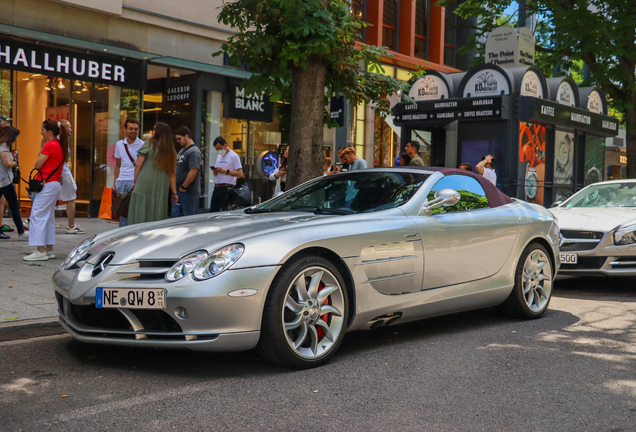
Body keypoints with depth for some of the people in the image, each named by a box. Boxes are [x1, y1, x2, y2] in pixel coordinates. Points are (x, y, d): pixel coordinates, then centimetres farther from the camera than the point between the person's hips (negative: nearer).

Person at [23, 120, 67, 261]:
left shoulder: (49, 145, -13)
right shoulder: (60, 145, 14)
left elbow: (38, 164, -12)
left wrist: (40, 156, 6)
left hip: (47, 184, -10)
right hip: (56, 184, 10)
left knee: (38, 216, -8)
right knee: (49, 217, 12)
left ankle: (41, 251, -11)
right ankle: (49, 250, 14)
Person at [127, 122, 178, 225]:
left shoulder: (148, 145, 0)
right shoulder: (171, 151, 11)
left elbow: (138, 164, -2)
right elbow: (172, 174, 9)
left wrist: (135, 181, 8)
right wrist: (174, 193, 12)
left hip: (144, 184, -3)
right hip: (161, 189, 4)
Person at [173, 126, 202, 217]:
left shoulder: (194, 152, -14)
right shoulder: (182, 151, 18)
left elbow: (194, 171, -24)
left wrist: (183, 187, -18)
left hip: (187, 192, -10)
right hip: (178, 190, 10)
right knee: (176, 216, 10)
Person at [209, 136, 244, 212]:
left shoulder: (234, 156, -4)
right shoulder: (219, 157, 20)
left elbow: (240, 174, -12)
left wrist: (226, 171, -16)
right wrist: (214, 171, 2)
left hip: (227, 189, -8)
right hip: (217, 188, 8)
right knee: (212, 212, 4)